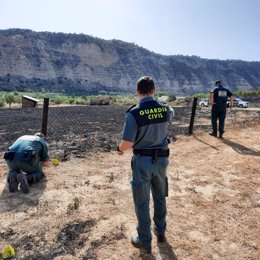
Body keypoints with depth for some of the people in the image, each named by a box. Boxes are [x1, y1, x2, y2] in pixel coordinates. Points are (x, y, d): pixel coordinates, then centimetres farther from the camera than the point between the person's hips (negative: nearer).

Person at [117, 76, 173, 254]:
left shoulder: (134, 113, -20)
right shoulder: (166, 109, -5)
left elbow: (128, 142, -22)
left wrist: (120, 149, 1)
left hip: (142, 161, -4)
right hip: (161, 159, 5)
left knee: (142, 202, 12)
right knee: (160, 198, 24)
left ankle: (145, 241, 28)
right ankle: (160, 232, 43)